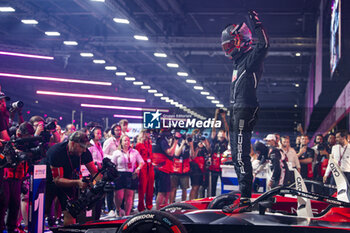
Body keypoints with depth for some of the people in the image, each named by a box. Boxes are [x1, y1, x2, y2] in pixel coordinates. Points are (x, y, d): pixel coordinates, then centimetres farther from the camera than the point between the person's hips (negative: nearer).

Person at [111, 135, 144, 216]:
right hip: (120, 175, -2)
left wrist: (138, 168, -5)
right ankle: (118, 210, 20)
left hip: (131, 176, 2)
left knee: (129, 196, 1)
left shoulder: (134, 152, 13)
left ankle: (127, 214, 9)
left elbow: (141, 162, 15)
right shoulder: (116, 153, 8)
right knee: (119, 196, -9)